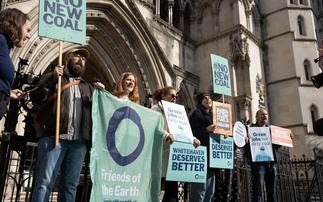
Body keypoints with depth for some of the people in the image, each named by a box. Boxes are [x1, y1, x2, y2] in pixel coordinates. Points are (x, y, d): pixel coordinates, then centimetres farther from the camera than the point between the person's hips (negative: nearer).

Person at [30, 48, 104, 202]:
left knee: (70, 185, 5)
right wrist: (52, 78, -11)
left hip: (78, 142, 4)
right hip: (53, 137, -4)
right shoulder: (52, 78, 15)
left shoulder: (88, 88, 26)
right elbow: (36, 99, -1)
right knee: (45, 182, -9)